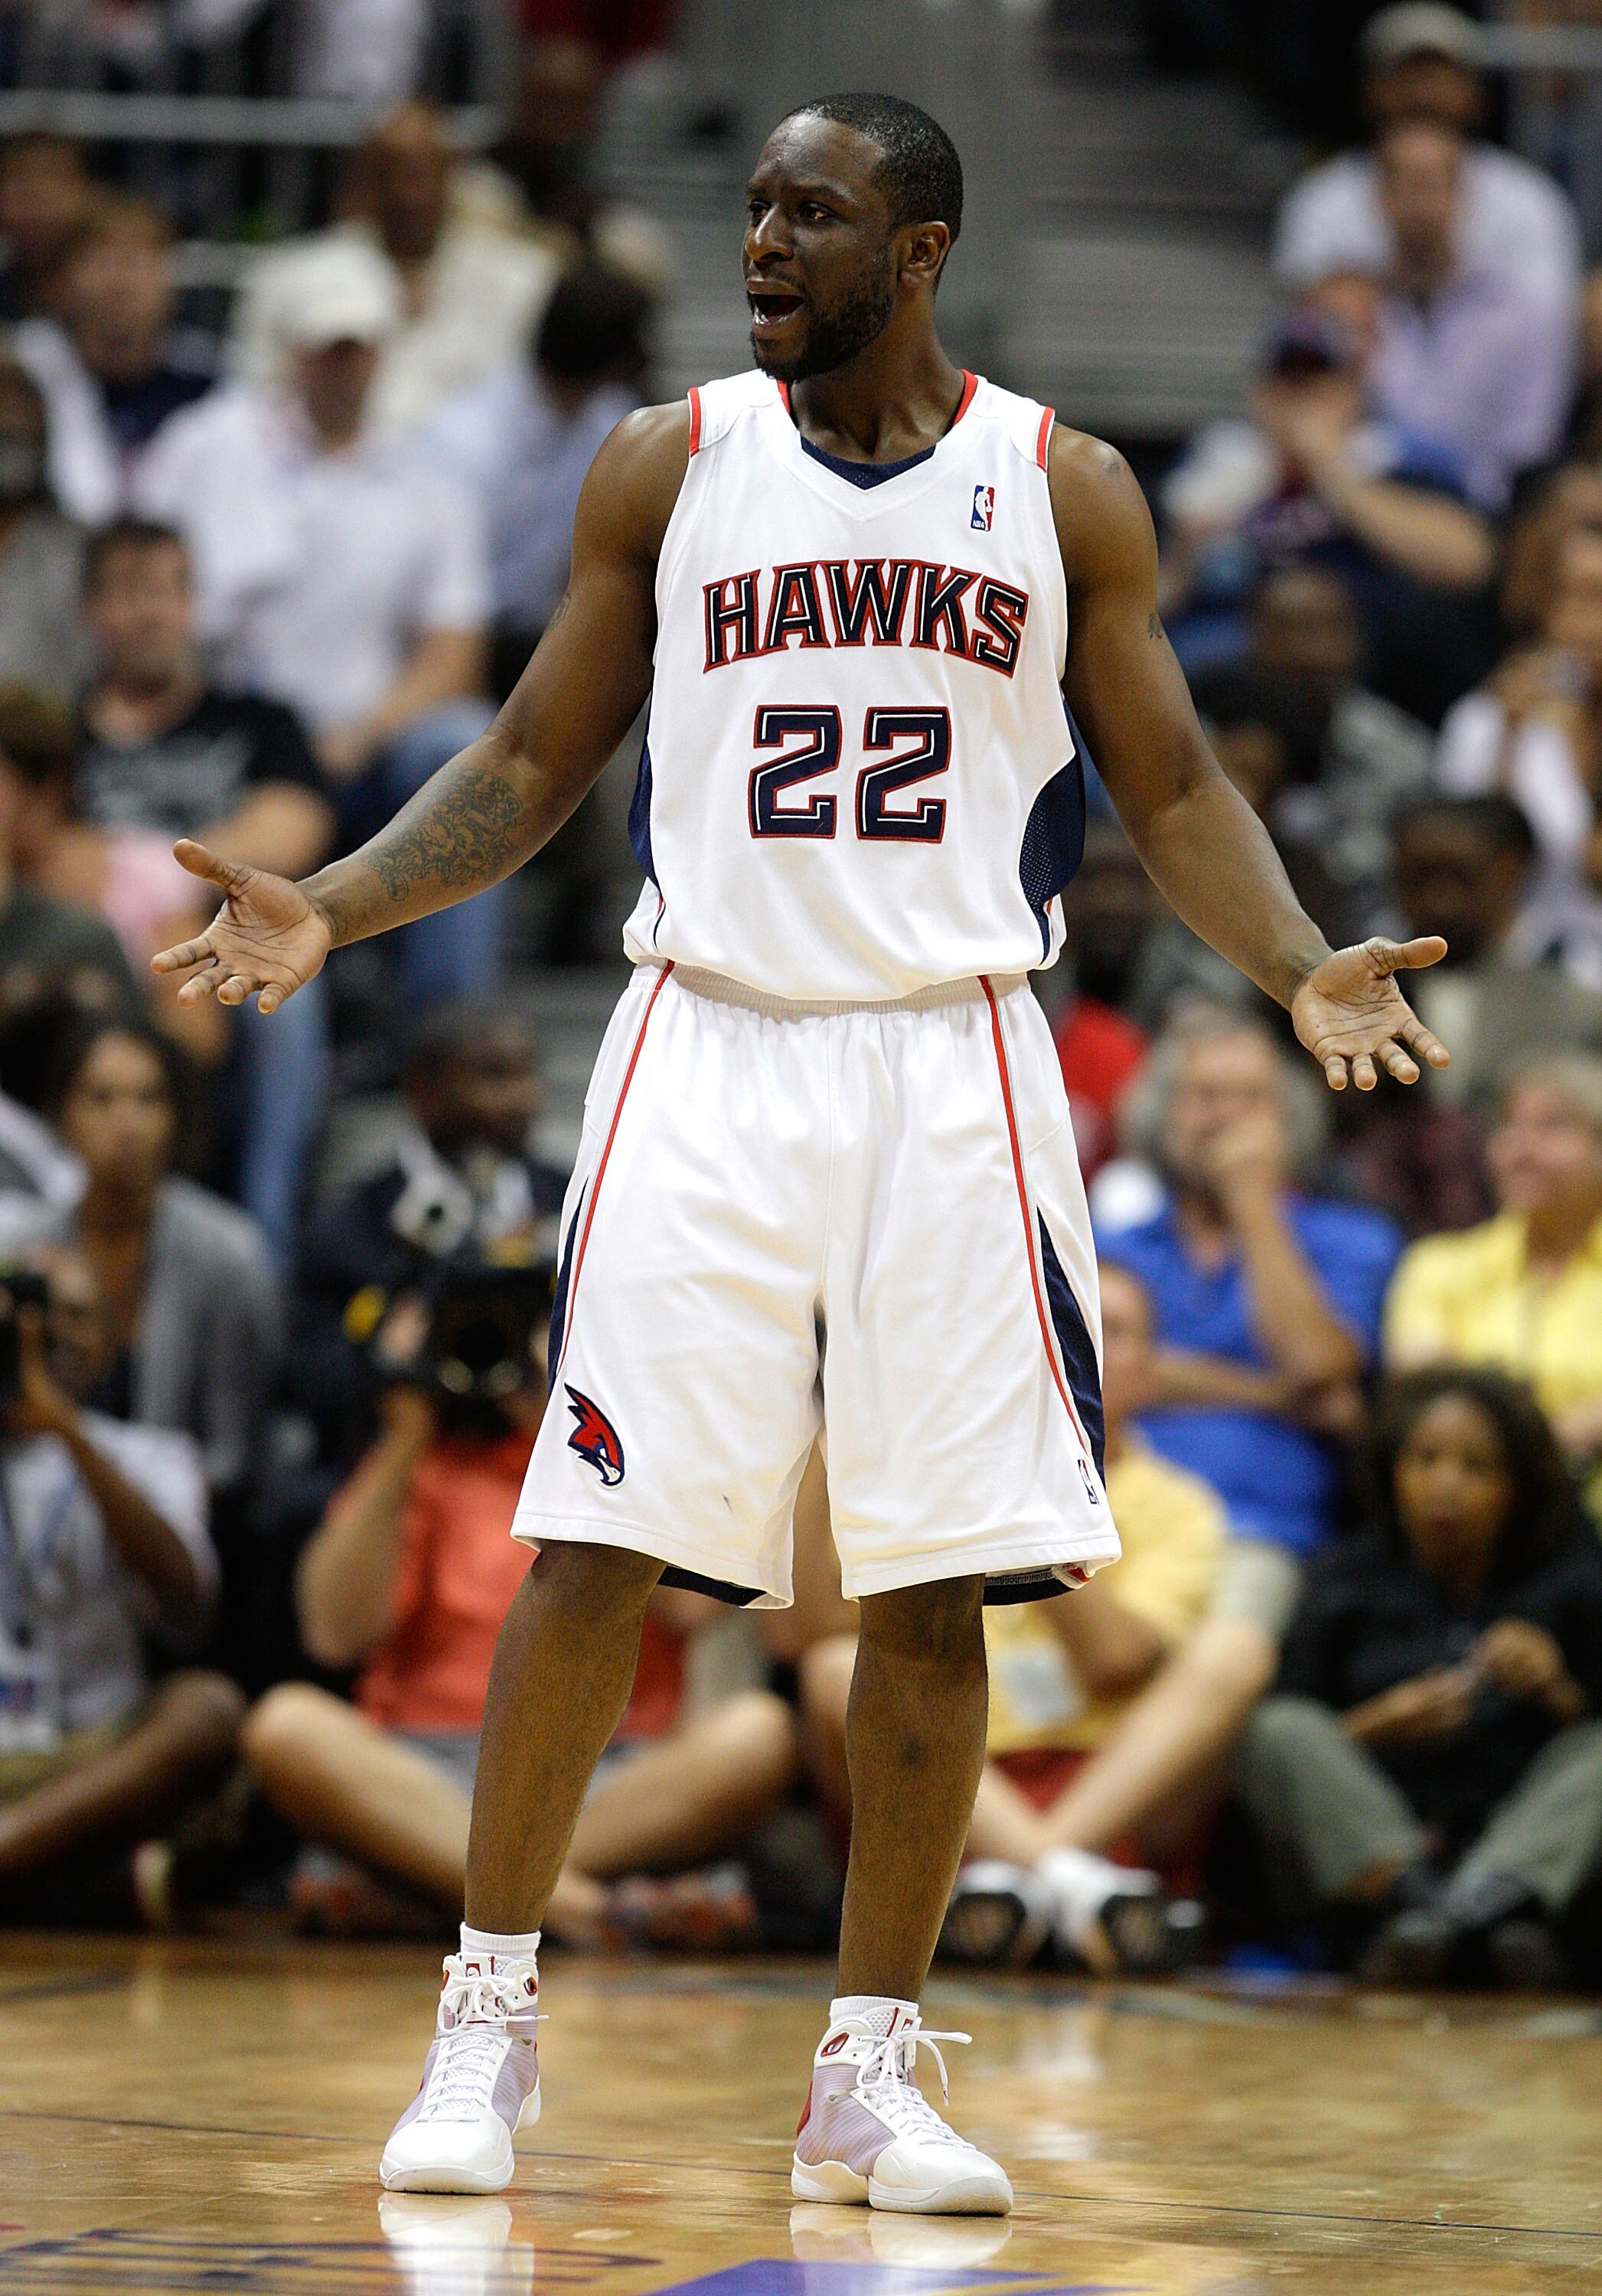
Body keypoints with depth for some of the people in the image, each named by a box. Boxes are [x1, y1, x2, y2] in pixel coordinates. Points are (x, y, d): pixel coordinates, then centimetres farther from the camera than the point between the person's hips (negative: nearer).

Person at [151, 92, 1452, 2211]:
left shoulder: (1063, 491, 5)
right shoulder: (668, 467, 5)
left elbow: (1173, 790, 9)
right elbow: (531, 770, 10)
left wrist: (1302, 967, -9)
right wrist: (329, 911, -5)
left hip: (955, 1065, 0)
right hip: (710, 1049, 0)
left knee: (933, 1589, 0)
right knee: (593, 1542, -7)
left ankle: (871, 2075, 10)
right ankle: (489, 2022, 6)